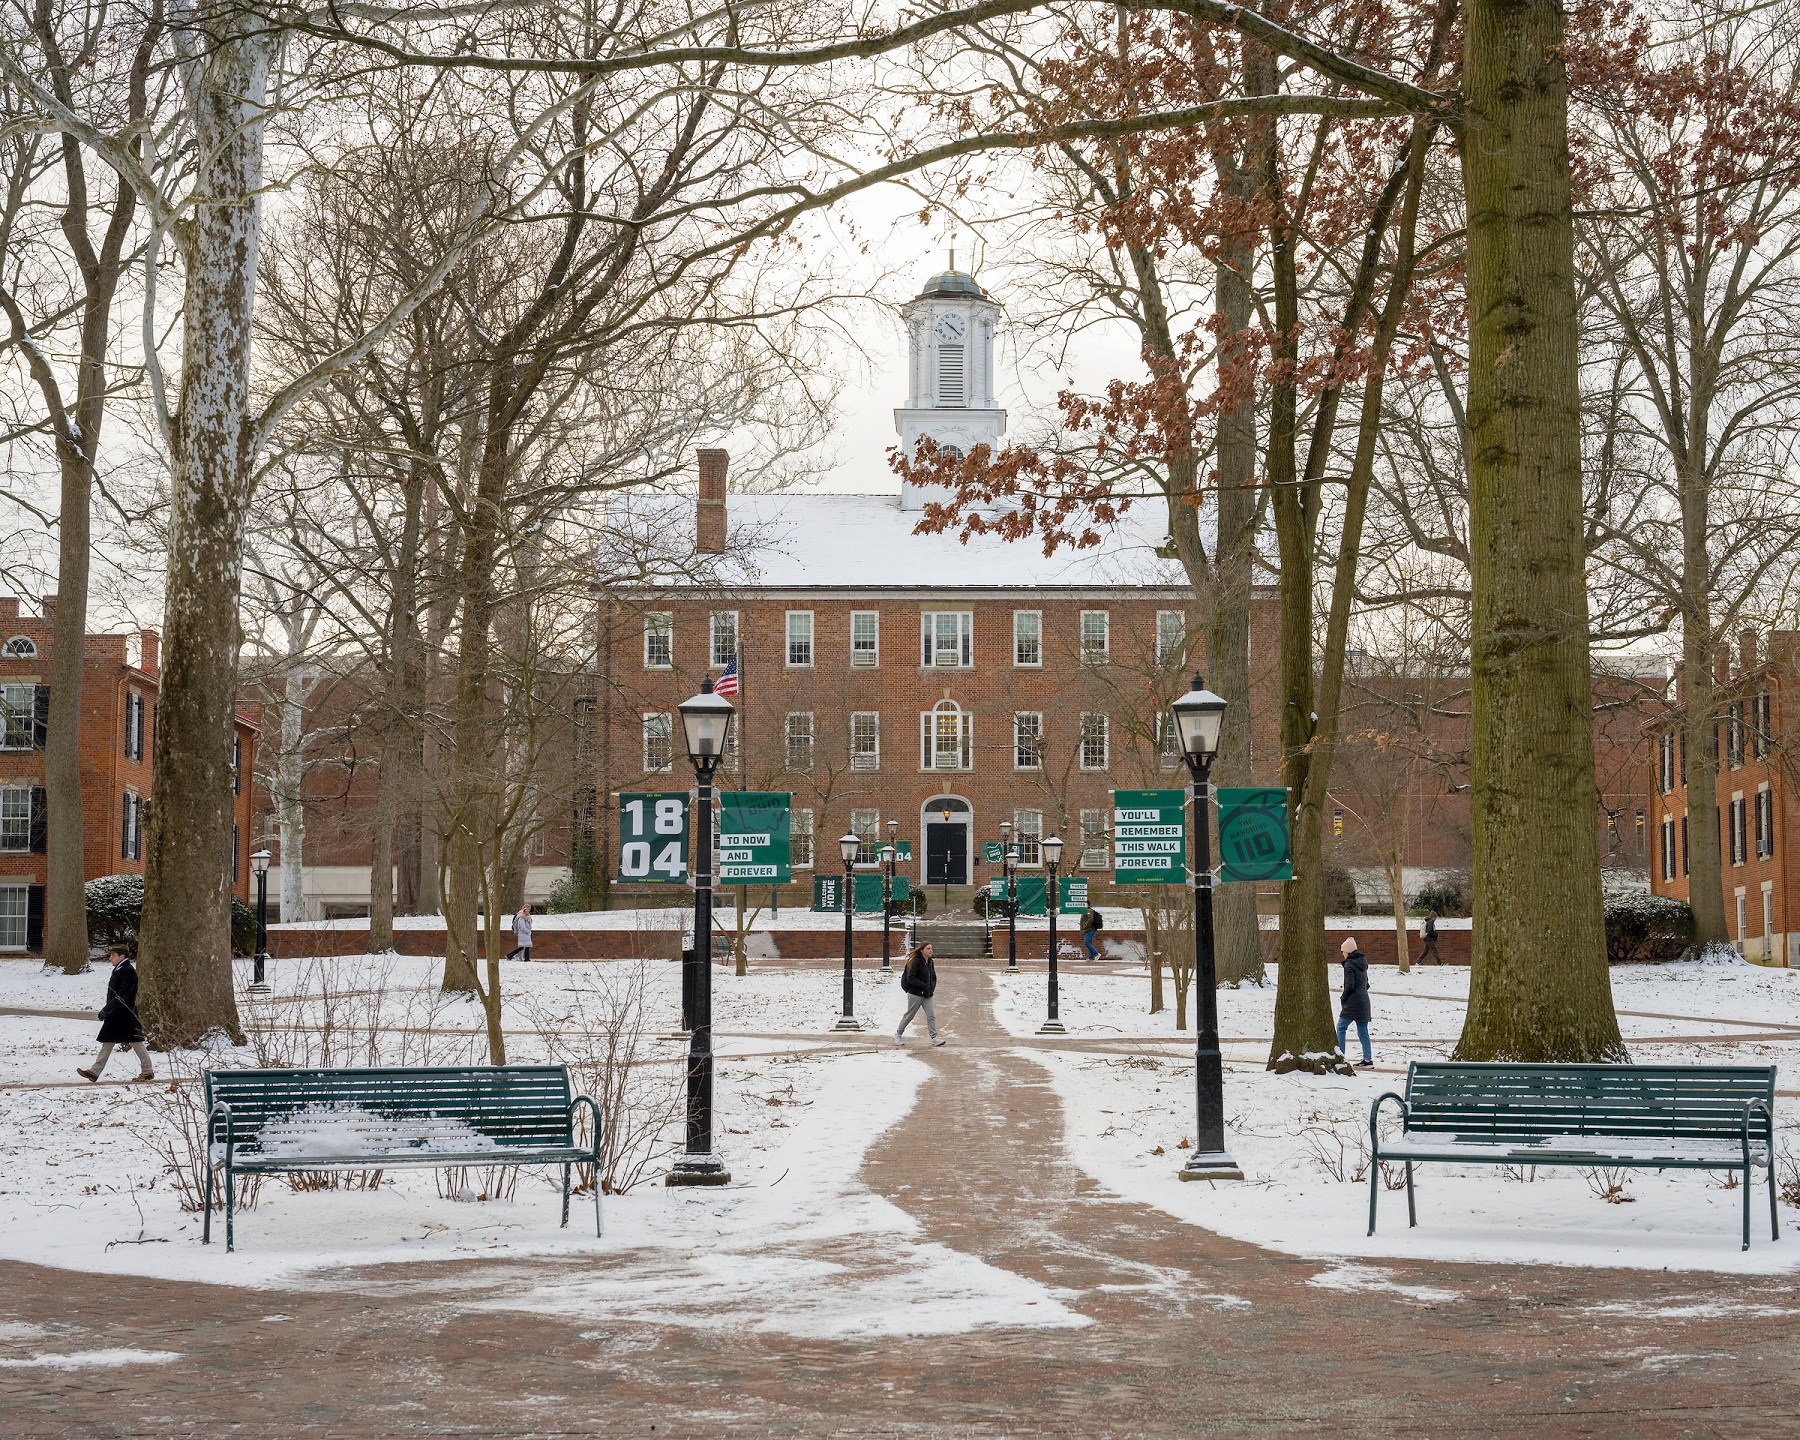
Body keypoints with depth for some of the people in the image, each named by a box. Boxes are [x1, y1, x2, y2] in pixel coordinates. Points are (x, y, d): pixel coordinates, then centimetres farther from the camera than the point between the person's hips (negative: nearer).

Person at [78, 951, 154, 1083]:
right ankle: (95, 1071, 7)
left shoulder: (129, 972, -18)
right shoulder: (117, 970, 11)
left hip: (126, 1016, -9)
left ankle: (148, 1071, 9)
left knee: (135, 1042, -1)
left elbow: (122, 996, -25)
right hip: (114, 1015, 9)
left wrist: (106, 1010, -27)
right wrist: (107, 1010, 18)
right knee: (107, 1042, 7)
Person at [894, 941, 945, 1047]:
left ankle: (934, 1038, -5)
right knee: (909, 1015, 7)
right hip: (915, 994, -6)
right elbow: (910, 978, -20)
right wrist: (924, 986, -22)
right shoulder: (916, 962, -16)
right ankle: (898, 1035, 24)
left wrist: (932, 987, 1)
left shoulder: (930, 962, 7)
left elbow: (933, 977, 20)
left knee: (931, 1016, -4)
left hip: (928, 995, 6)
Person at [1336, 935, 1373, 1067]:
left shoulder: (1349, 964, -11)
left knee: (1341, 1028, 0)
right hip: (1364, 1000, 8)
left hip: (1352, 1002, -8)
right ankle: (1368, 1058, 4)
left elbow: (1350, 985, -16)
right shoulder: (1362, 963, 13)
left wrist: (1343, 999, -5)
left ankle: (1340, 1055, -5)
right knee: (1363, 1031, 8)